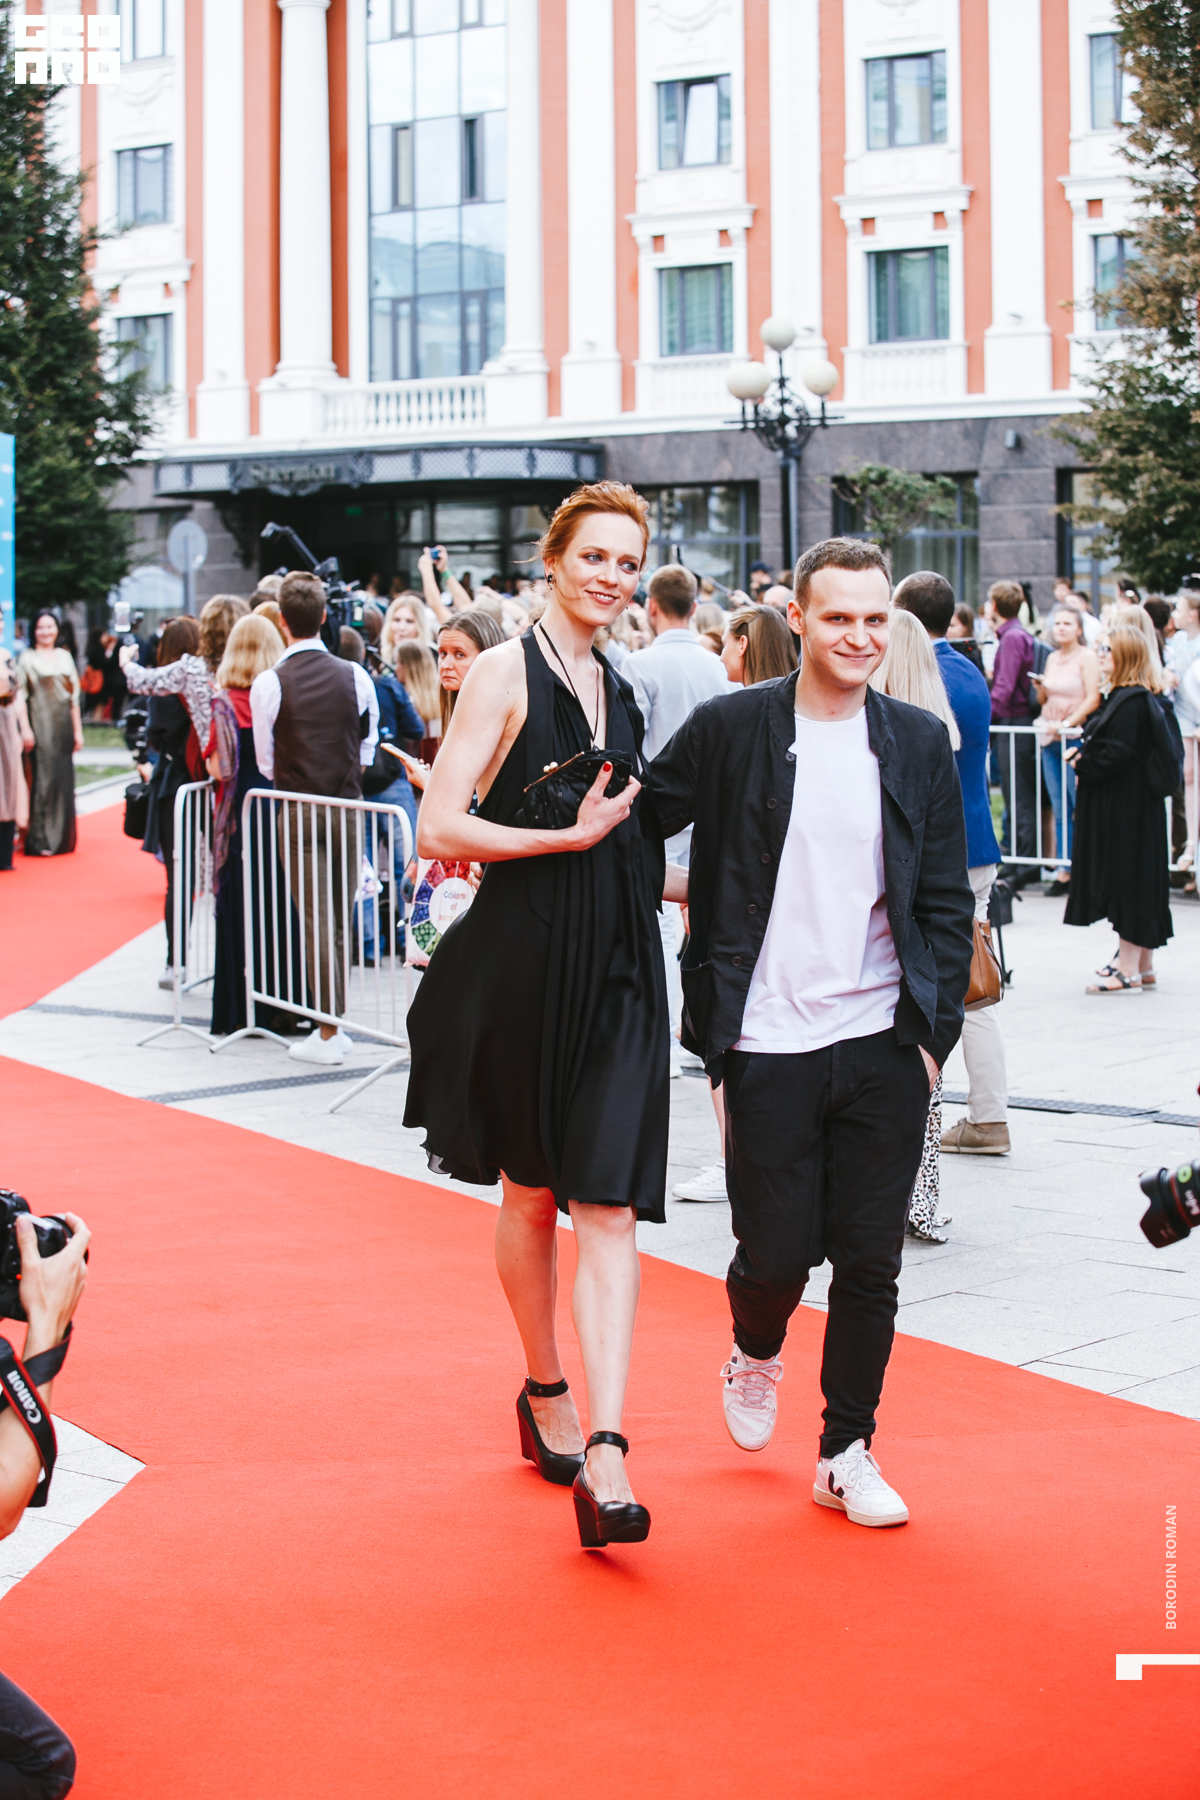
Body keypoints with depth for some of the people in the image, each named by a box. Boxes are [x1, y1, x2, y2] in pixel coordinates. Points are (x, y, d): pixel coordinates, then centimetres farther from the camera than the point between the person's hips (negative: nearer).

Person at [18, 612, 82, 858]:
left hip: (63, 725, 5)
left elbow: (74, 697, 15)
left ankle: (62, 837, 16)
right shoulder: (28, 658, 0)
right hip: (40, 725, -5)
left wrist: (77, 730, 11)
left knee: (63, 780, 7)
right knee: (42, 779, -8)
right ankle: (39, 840, -6)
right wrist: (26, 729, -15)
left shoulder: (65, 657, 13)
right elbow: (21, 696, -6)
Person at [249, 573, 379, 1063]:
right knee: (342, 914, 13)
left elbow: (266, 763, 0)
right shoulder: (355, 676, -1)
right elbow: (368, 747, 7)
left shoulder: (268, 684, -9)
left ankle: (327, 1033, -1)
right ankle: (334, 1020, 22)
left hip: (297, 809, -3)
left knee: (316, 916, -1)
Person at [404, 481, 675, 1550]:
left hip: (617, 971, 4)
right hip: (524, 964, -4)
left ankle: (604, 1459, -15)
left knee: (608, 1207, -8)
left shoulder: (617, 689, 14)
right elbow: (440, 830, -14)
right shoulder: (507, 671, -5)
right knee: (531, 1194, 12)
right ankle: (547, 1392, 35)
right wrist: (571, 834, -16)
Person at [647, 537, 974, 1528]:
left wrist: (936, 1032, 2)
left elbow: (947, 904, 8)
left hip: (883, 1045, 2)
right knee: (777, 1250, 2)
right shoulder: (730, 728, -3)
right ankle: (756, 1354, 36)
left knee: (870, 1262, 4)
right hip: (769, 1046, -2)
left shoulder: (919, 742, 5)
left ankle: (848, 1453, 19)